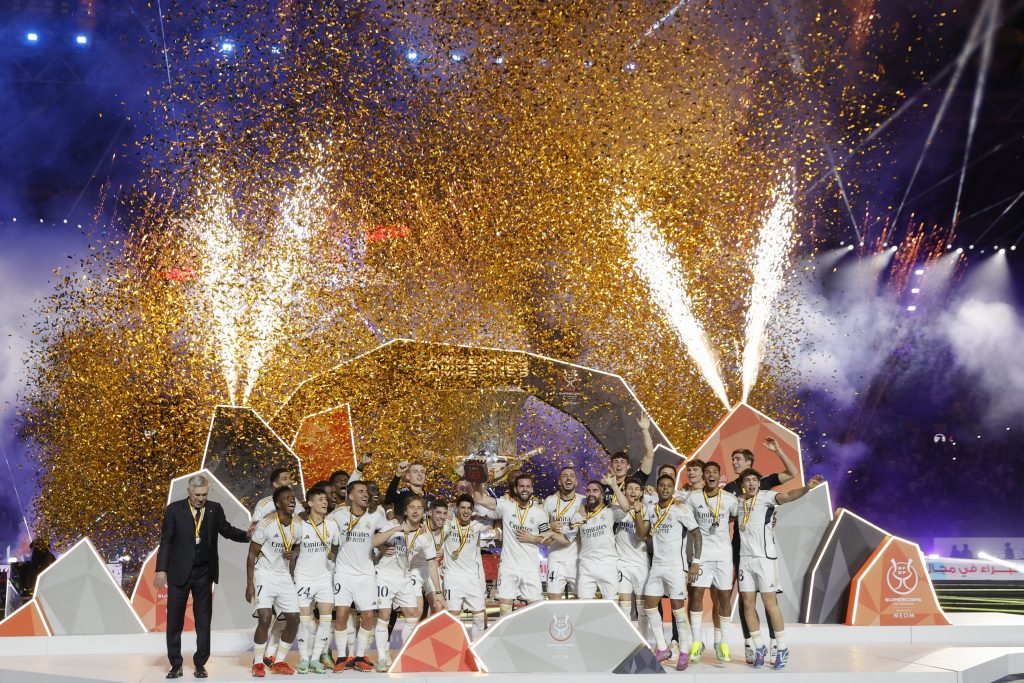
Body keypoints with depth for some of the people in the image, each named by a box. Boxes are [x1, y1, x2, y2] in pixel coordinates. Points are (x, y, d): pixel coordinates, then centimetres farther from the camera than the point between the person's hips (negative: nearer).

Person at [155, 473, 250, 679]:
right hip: (179, 572, -2)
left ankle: (200, 664, 14)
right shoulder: (174, 510, -5)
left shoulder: (215, 509, 1)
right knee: (175, 620, 4)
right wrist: (161, 570, -10)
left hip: (204, 572, 2)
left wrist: (247, 535, -7)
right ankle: (176, 665, 14)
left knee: (203, 620, 5)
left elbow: (226, 530, 12)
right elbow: (166, 541, -4)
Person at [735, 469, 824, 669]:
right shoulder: (738, 502, 10)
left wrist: (806, 488, -43)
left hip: (764, 557, -5)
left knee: (770, 603, -3)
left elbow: (787, 496, -25)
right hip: (745, 558, 5)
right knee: (748, 604, 6)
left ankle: (782, 649, 9)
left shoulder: (766, 496, -6)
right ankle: (759, 647, 19)